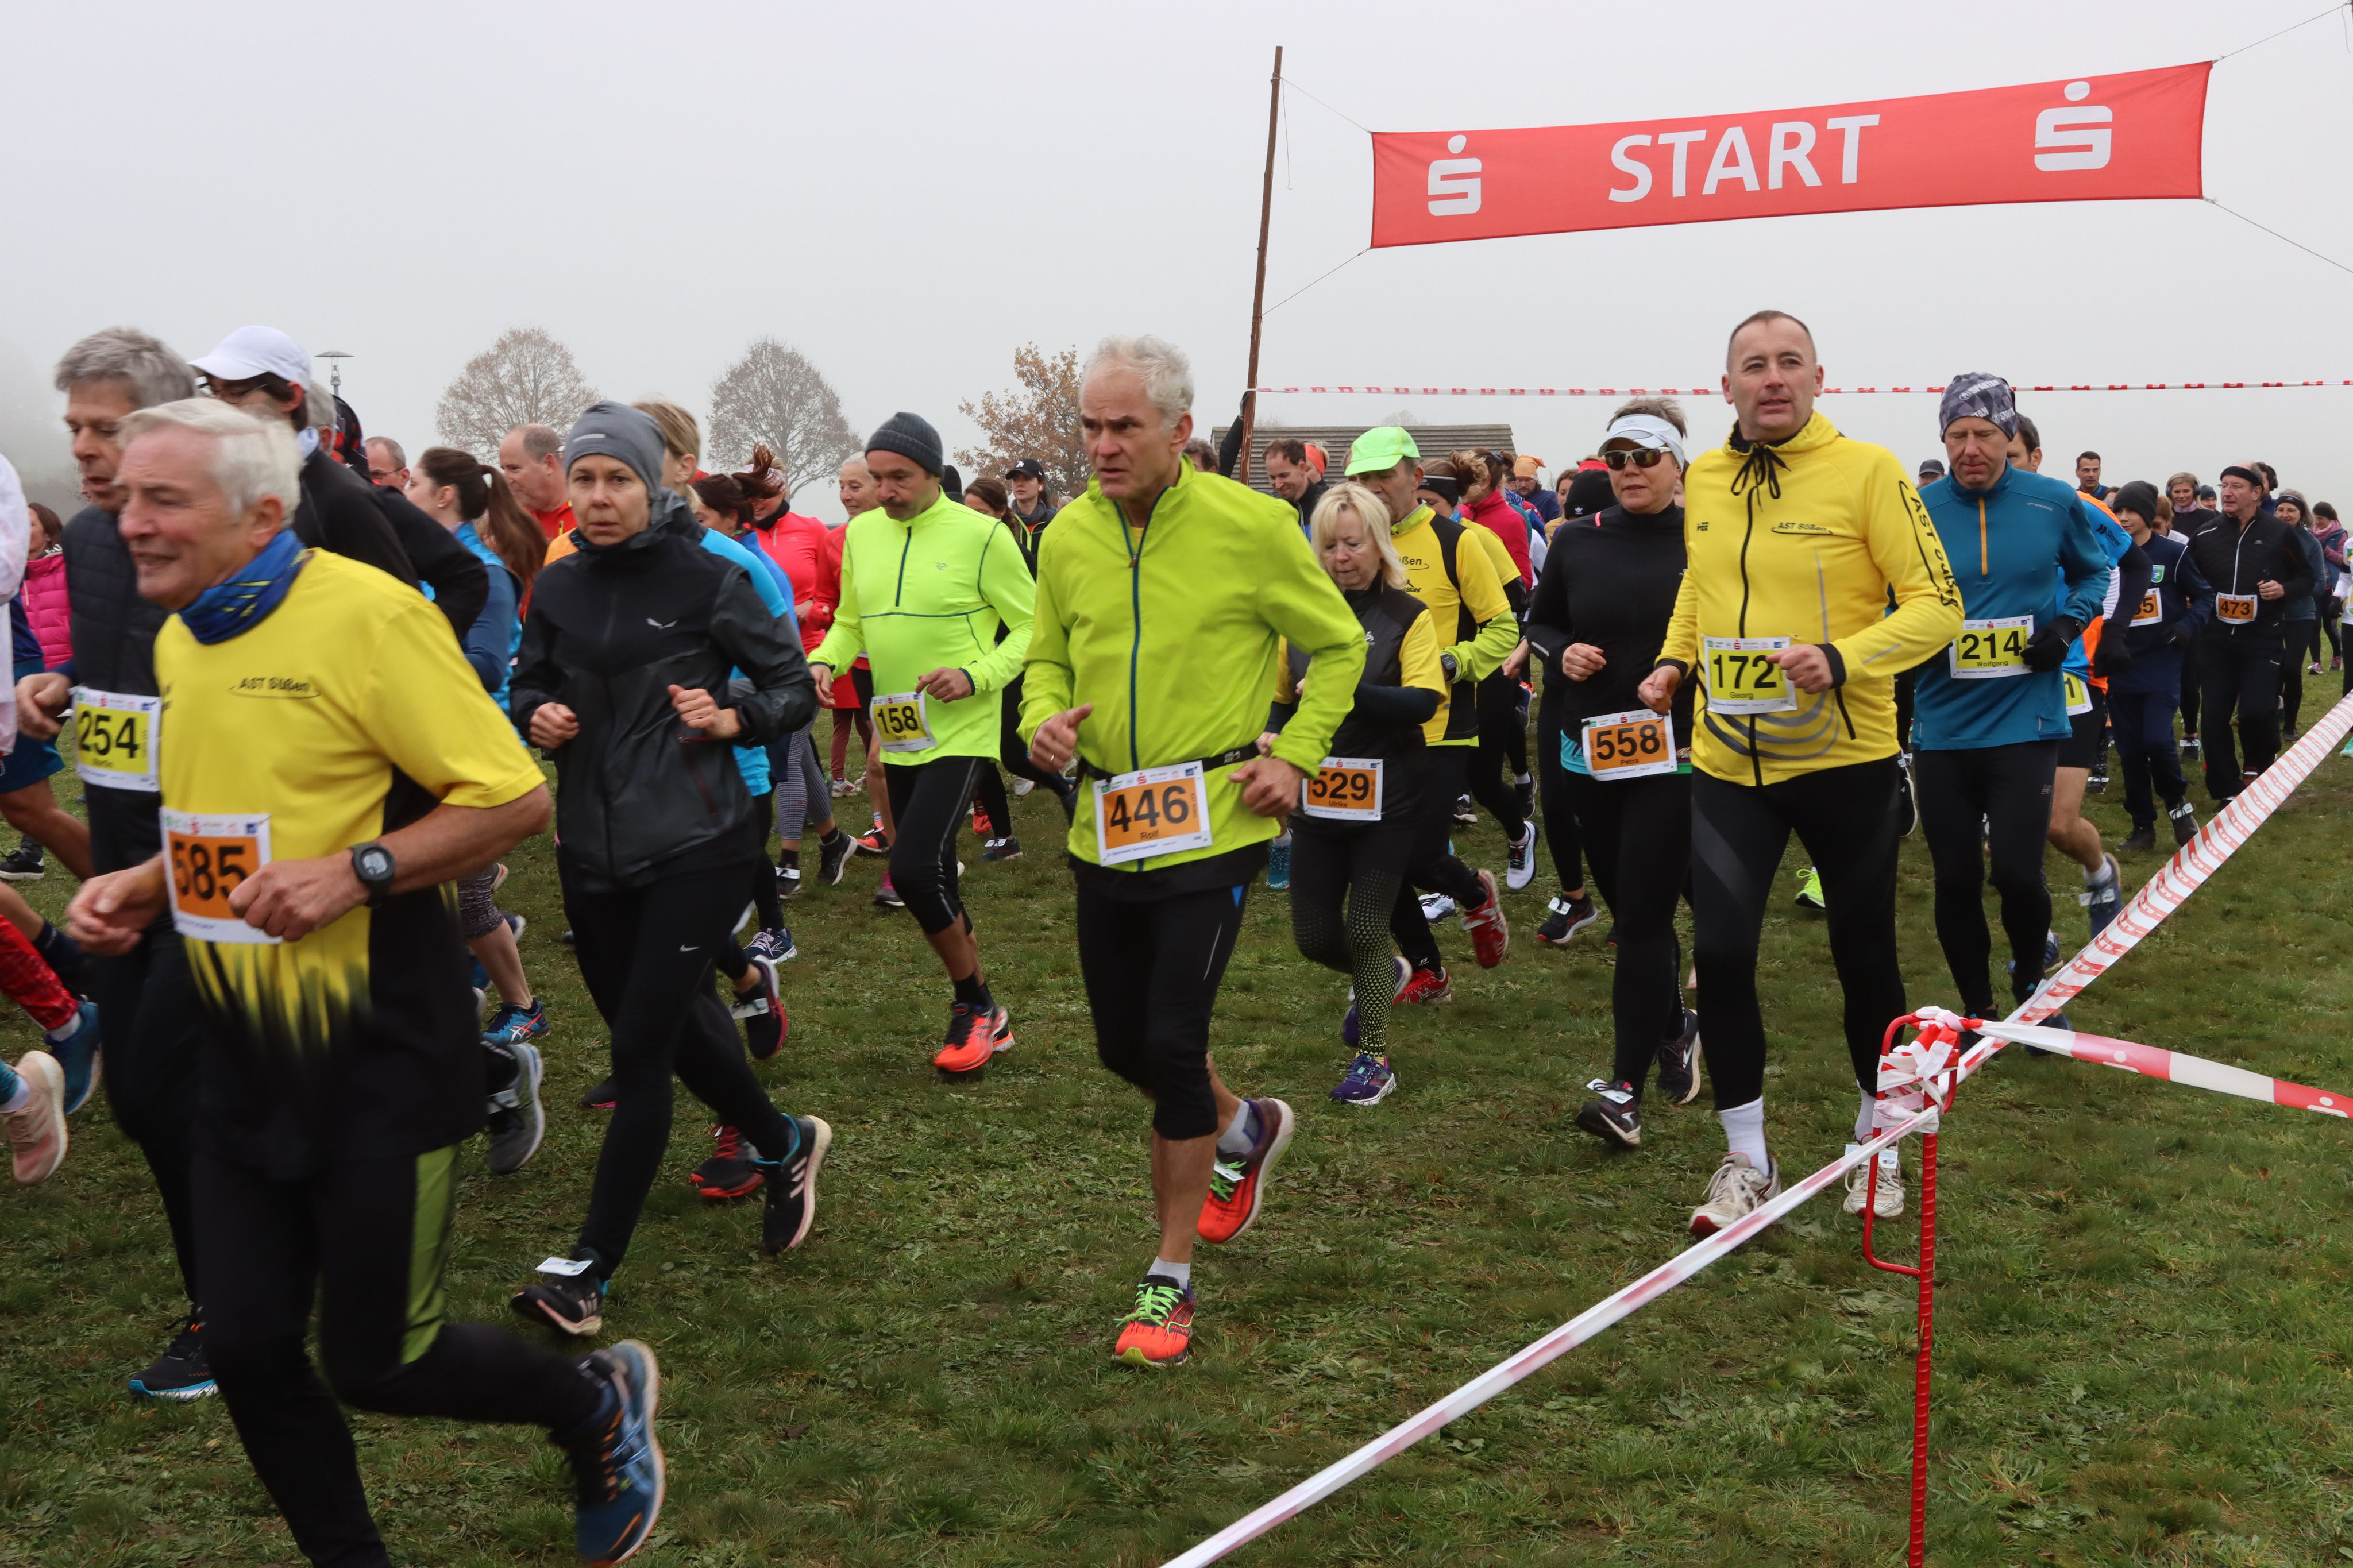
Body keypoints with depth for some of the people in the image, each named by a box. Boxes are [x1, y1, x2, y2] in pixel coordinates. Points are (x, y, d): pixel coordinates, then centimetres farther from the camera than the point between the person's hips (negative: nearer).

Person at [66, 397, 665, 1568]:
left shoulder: (367, 614, -16)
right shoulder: (180, 641, 9)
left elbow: (515, 800, -17)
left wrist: (353, 873, -25)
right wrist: (144, 886, 6)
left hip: (377, 1058, -7)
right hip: (248, 1061, 7)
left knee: (376, 1363, 1)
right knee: (245, 1350, 9)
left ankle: (601, 1408, 28)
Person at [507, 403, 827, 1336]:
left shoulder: (707, 579, -8)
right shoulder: (559, 587, 6)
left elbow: (794, 684, -1)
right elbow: (529, 685, 18)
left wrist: (733, 719, -19)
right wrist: (538, 720, -4)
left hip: (695, 845, -6)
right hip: (591, 848, 6)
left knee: (640, 1054, -6)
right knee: (668, 1025, 17)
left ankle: (590, 1271, 2)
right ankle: (784, 1146, 42)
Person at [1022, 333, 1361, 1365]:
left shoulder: (1248, 524, -10)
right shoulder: (1068, 537, 2)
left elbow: (1339, 645, 2)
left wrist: (1295, 756, -7)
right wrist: (1043, 718, -5)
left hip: (1213, 824, -5)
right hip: (1107, 826, 5)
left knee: (1172, 1042, -8)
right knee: (1121, 1044, 13)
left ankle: (1170, 1280, 11)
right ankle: (1246, 1130, 46)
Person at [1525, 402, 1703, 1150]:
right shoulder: (1575, 543, 6)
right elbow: (1539, 624, 16)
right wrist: (1561, 654, -4)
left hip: (1673, 757, -4)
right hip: (1589, 752, 4)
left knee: (1643, 916, -8)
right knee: (1632, 911, 16)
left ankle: (1626, 1088, -3)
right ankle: (1675, 1029, 39)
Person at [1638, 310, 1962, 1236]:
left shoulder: (1866, 471, -9)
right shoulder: (1703, 480, 6)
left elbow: (1936, 603, -12)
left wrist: (1842, 658, -26)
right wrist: (1674, 660, 7)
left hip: (1842, 760, -3)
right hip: (1727, 761, 3)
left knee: (1864, 956, 11)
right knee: (1719, 952, -3)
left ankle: (1875, 1133, 35)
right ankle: (1747, 1160, 14)